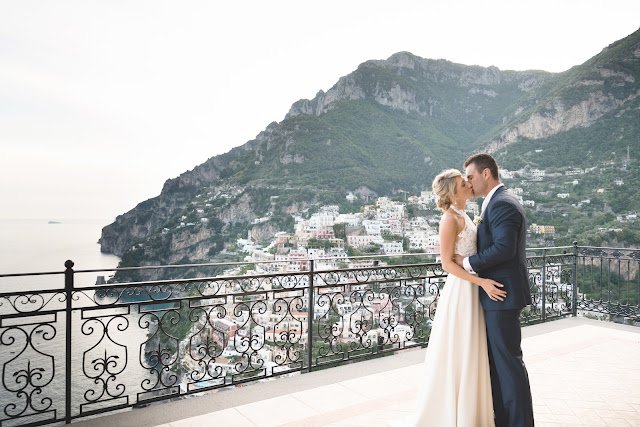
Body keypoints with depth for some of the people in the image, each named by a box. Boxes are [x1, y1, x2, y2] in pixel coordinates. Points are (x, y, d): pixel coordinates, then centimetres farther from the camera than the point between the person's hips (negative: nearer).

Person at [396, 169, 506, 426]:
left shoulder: (463, 216, 13)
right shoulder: (450, 218, -14)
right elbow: (447, 263, -18)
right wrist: (483, 282, -22)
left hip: (473, 290, 9)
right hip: (460, 291, -9)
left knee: (470, 355, 16)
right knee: (456, 355, 2)